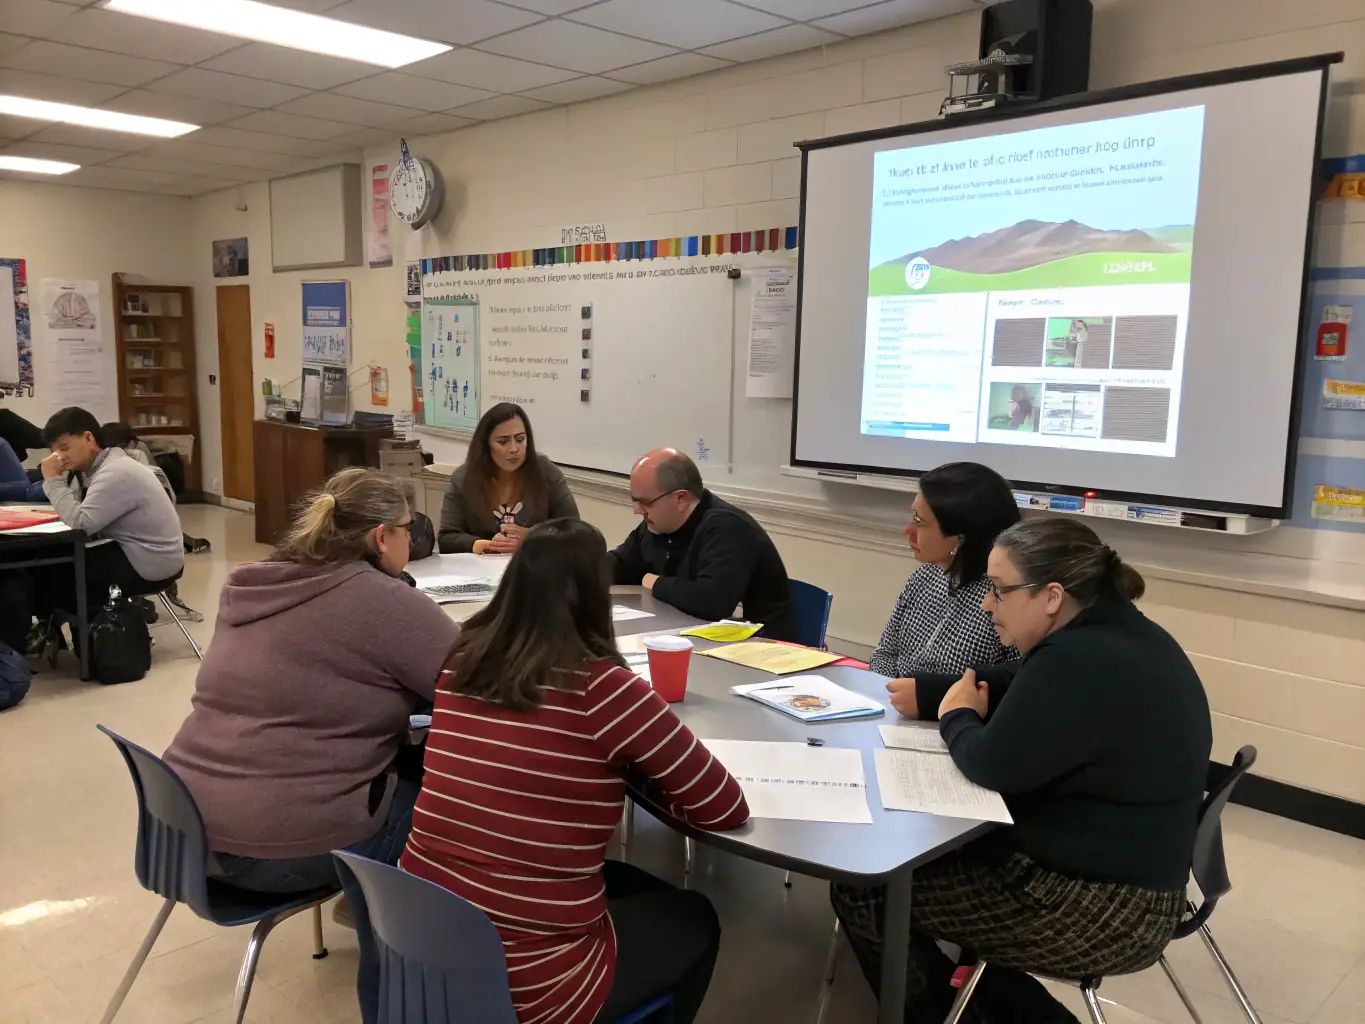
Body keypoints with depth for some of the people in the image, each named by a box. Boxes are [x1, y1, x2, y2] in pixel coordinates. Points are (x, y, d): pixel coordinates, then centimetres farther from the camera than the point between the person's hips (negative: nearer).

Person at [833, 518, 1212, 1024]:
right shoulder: (1118, 631, 5)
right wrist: (925, 692, 3)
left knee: (862, 889, -6)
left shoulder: (1082, 662, -27)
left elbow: (993, 765, -24)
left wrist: (955, 717, -4)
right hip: (1119, 874, 10)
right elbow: (1015, 689, 15)